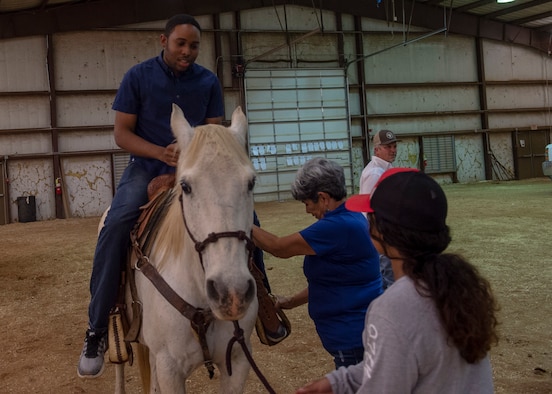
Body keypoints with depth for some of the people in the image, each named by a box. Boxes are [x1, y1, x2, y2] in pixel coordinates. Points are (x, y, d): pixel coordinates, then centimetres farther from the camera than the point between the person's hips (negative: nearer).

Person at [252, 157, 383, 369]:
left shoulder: (338, 227, -24)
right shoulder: (351, 218, 8)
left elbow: (280, 247, -19)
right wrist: (291, 302, 14)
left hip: (353, 337, -10)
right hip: (358, 329, 10)